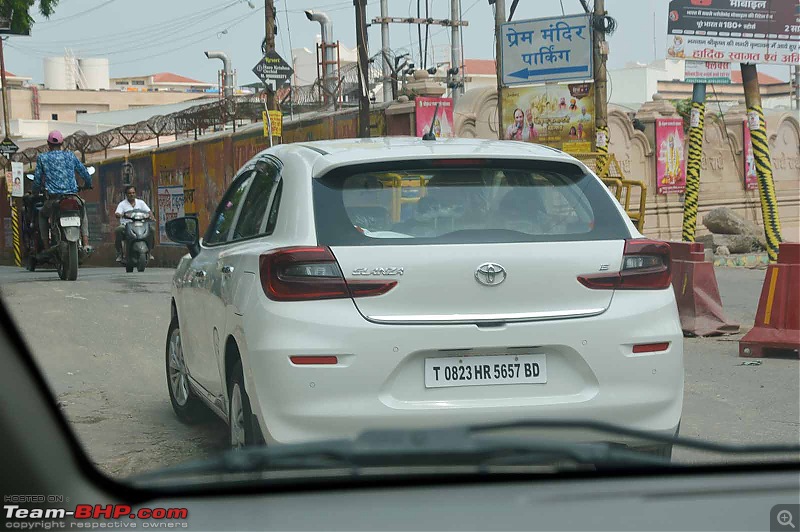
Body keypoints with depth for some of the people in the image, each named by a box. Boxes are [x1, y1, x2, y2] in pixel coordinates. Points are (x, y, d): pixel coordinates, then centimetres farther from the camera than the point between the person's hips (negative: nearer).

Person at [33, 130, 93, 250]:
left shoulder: (42, 158, 5)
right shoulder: (70, 155, 11)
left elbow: (37, 179, 6)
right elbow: (85, 173, 14)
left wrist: (35, 192, 26)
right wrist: (88, 185, 35)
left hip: (54, 199, -1)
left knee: (42, 215, 30)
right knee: (83, 209, 34)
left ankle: (46, 248, 16)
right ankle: (86, 244, 19)